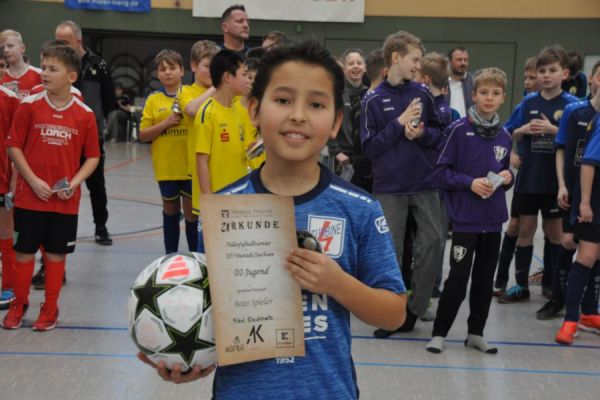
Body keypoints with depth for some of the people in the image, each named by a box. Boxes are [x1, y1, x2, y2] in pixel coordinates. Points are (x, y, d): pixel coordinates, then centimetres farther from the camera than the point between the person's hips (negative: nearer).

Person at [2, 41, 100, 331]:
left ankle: (50, 309, 25)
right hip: (29, 196, 0)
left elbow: (92, 156, 3)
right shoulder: (29, 106, -4)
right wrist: (33, 180, -11)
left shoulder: (84, 114, -3)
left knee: (56, 253, 10)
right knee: (24, 251, 8)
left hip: (65, 200, 0)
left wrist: (74, 182, -12)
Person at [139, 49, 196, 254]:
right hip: (166, 167, 1)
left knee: (191, 212, 1)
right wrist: (166, 123, -14)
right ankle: (170, 255, 27)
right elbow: (143, 135, -1)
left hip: (190, 166, -1)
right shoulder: (153, 100, 2)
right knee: (170, 210, 14)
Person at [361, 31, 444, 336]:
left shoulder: (422, 93, 3)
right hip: (389, 187, -3)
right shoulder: (373, 100, -6)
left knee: (432, 241, 1)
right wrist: (400, 123, -15)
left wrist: (421, 133, -11)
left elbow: (438, 133, 9)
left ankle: (415, 308, 17)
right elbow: (369, 147, -8)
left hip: (424, 184, 3)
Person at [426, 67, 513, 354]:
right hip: (465, 217, -5)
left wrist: (506, 178, -3)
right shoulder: (459, 130, -8)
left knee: (485, 278, 13)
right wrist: (470, 182, -19)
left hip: (493, 218, 5)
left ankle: (476, 333, 26)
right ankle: (439, 333, 12)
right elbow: (442, 172, -7)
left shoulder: (504, 136, 8)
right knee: (458, 277, -2)